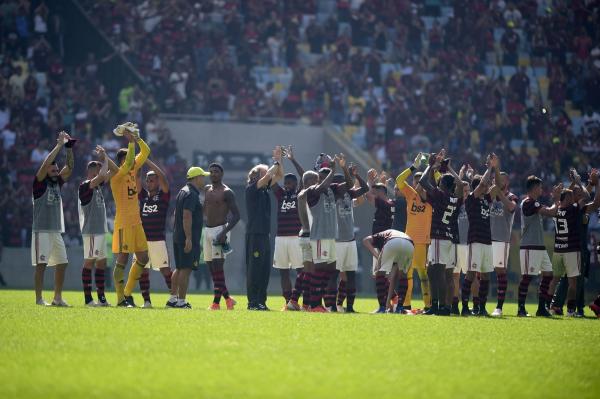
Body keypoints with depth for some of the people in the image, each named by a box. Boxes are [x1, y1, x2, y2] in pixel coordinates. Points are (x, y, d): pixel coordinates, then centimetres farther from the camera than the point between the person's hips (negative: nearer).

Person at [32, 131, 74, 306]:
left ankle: (57, 298, 14)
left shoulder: (58, 182, 13)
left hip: (56, 231, 7)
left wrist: (69, 148, -4)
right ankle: (39, 299, -8)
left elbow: (69, 167, 7)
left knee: (62, 263, 6)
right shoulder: (40, 183, -5)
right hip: (41, 230, -7)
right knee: (41, 264, -9)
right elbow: (46, 163, -18)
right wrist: (59, 145, -15)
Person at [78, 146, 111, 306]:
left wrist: (105, 158, 11)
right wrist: (104, 159, -11)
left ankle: (101, 298, 13)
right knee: (89, 262, -7)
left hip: (101, 230, 9)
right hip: (91, 231, -9)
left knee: (101, 263, 10)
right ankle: (88, 298, -6)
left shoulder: (97, 185, 15)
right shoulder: (85, 186, -12)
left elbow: (109, 173, 25)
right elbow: (102, 175, -24)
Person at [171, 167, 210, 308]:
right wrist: (188, 238, -25)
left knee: (179, 268, 15)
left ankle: (173, 298, 16)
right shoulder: (191, 194, -14)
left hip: (178, 237, 10)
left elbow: (176, 215, 23)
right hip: (188, 239, -10)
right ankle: (181, 301, -10)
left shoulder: (182, 192, 18)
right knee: (186, 269, -8)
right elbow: (186, 216, -22)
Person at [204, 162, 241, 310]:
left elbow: (236, 215, -14)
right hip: (207, 230, 8)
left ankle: (216, 302, -15)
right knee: (211, 267, 7)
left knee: (217, 266, -13)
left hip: (220, 230, -8)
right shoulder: (207, 189, 15)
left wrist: (224, 232, -22)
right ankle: (227, 297, 16)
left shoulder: (227, 192, -8)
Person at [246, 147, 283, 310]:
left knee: (265, 269, 7)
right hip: (254, 234, -8)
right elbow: (268, 175, -18)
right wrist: (276, 162, -6)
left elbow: (279, 175, 18)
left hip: (265, 234, 8)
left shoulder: (265, 188, 15)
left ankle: (261, 301, 11)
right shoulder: (251, 189, -7)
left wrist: (279, 159, 6)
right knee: (254, 268, -7)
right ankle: (253, 302, -6)